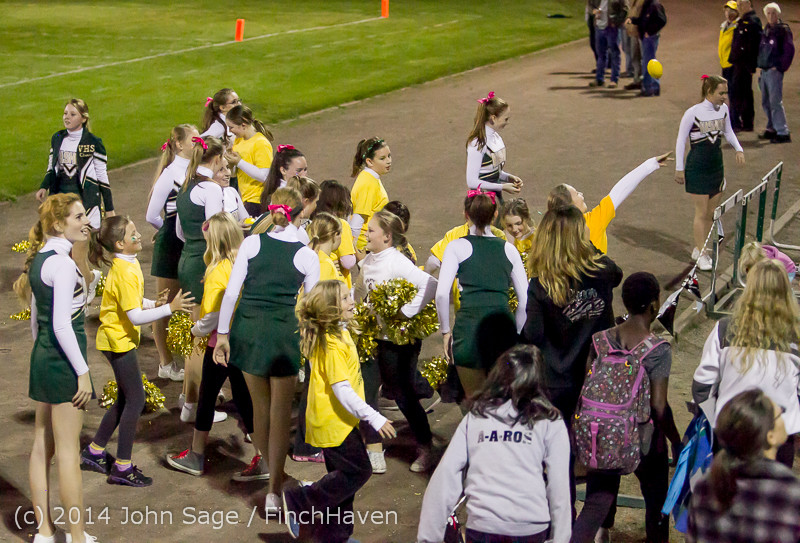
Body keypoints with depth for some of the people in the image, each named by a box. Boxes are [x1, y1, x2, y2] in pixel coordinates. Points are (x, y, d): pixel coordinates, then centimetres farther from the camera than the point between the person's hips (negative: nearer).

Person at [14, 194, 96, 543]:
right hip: (63, 361, -9)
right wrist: (82, 372, -18)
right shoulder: (62, 263, -18)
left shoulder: (39, 258, 9)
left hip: (42, 357, 9)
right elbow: (61, 325, -22)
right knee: (68, 452, -2)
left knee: (42, 446, 12)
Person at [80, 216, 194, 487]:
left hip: (118, 339, 10)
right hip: (118, 340, -10)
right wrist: (169, 308, -29)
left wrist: (154, 303, 0)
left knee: (126, 400, 17)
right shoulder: (125, 272, -24)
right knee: (135, 400, -3)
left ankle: (94, 452, 28)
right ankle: (122, 468, 3)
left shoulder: (127, 264, 6)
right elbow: (135, 316, -27)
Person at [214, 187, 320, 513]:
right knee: (280, 414, 6)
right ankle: (273, 490, 2)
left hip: (248, 328, 2)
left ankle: (265, 474, 33)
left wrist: (222, 333, 2)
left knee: (259, 407, 18)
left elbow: (231, 291, -4)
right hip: (284, 333, -2)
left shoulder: (251, 243, -3)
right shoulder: (307, 256, -5)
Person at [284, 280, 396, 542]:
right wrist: (374, 418, -26)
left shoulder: (338, 333, 10)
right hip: (333, 422, -10)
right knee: (358, 470, -5)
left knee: (343, 476, 14)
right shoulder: (333, 343, -22)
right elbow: (341, 389, -26)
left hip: (333, 421, 10)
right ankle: (299, 502, 1)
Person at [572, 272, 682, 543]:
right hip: (644, 440, -3)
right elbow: (659, 406, -16)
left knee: (596, 503, 9)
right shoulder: (658, 350, -17)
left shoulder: (599, 340, -5)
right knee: (656, 500, 21)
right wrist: (676, 441, -2)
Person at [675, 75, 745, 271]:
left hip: (716, 167, 6)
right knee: (701, 213, -2)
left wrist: (739, 149, 0)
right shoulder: (693, 113, -16)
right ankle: (702, 255, 7)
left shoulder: (723, 109, 1)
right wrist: (679, 168, -7)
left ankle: (698, 249, 25)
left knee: (711, 213, 11)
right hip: (697, 169, -6)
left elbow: (728, 131, 17)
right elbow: (680, 140, -8)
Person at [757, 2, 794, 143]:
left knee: (775, 101, -12)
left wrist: (780, 67, -14)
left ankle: (783, 133, -12)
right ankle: (772, 129, 24)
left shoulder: (783, 30, -7)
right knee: (766, 102, 13)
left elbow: (789, 50, -13)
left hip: (774, 71, -8)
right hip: (764, 71, 8)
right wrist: (760, 67, 13)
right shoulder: (766, 30, 15)